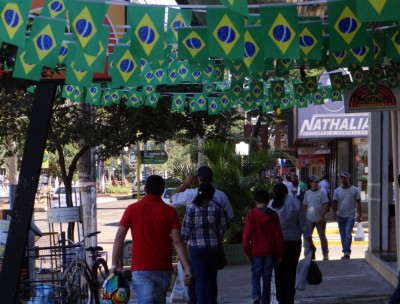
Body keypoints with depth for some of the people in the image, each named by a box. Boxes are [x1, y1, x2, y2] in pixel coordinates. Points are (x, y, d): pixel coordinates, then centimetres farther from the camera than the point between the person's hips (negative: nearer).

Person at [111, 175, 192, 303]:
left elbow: (119, 238, -4)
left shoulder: (132, 209, -2)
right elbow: (177, 241, -8)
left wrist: (115, 265, 2)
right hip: (163, 269, 2)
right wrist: (187, 268, -9)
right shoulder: (170, 212, -1)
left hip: (140, 269, -2)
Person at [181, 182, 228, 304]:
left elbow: (185, 229, -4)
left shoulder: (191, 207, -5)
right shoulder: (217, 207, -2)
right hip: (214, 247, 2)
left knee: (200, 280, -1)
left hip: (196, 248, -2)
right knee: (212, 279, 15)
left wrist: (184, 243, 10)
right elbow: (223, 227, 1)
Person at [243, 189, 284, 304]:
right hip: (270, 251, 2)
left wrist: (247, 251, 3)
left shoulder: (251, 215, -8)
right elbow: (278, 235, 0)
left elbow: (247, 234, -9)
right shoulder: (273, 215, -1)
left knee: (255, 275, 10)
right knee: (267, 277, 11)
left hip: (256, 251, -2)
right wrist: (279, 253, 9)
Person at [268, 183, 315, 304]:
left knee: (279, 272, 9)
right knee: (291, 272, 8)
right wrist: (310, 242, 1)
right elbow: (303, 225, -4)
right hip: (293, 242, 0)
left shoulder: (271, 204, -4)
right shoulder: (295, 203, -4)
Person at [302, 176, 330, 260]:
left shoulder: (322, 192, -5)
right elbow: (305, 206, 13)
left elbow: (326, 205, -9)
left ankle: (325, 254, 20)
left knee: (322, 236, 9)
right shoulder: (307, 193, 6)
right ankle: (307, 254, 3)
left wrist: (322, 216, -17)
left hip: (320, 219, -3)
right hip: (309, 219, 3)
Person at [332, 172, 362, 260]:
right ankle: (346, 252, 19)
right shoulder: (337, 191, 6)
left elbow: (358, 203, 0)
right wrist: (334, 213, -9)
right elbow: (334, 203, 6)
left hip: (351, 216, -4)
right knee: (343, 235, 9)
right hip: (340, 216, 4)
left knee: (348, 234, -16)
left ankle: (346, 252, -18)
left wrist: (359, 215, -6)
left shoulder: (355, 190, -1)